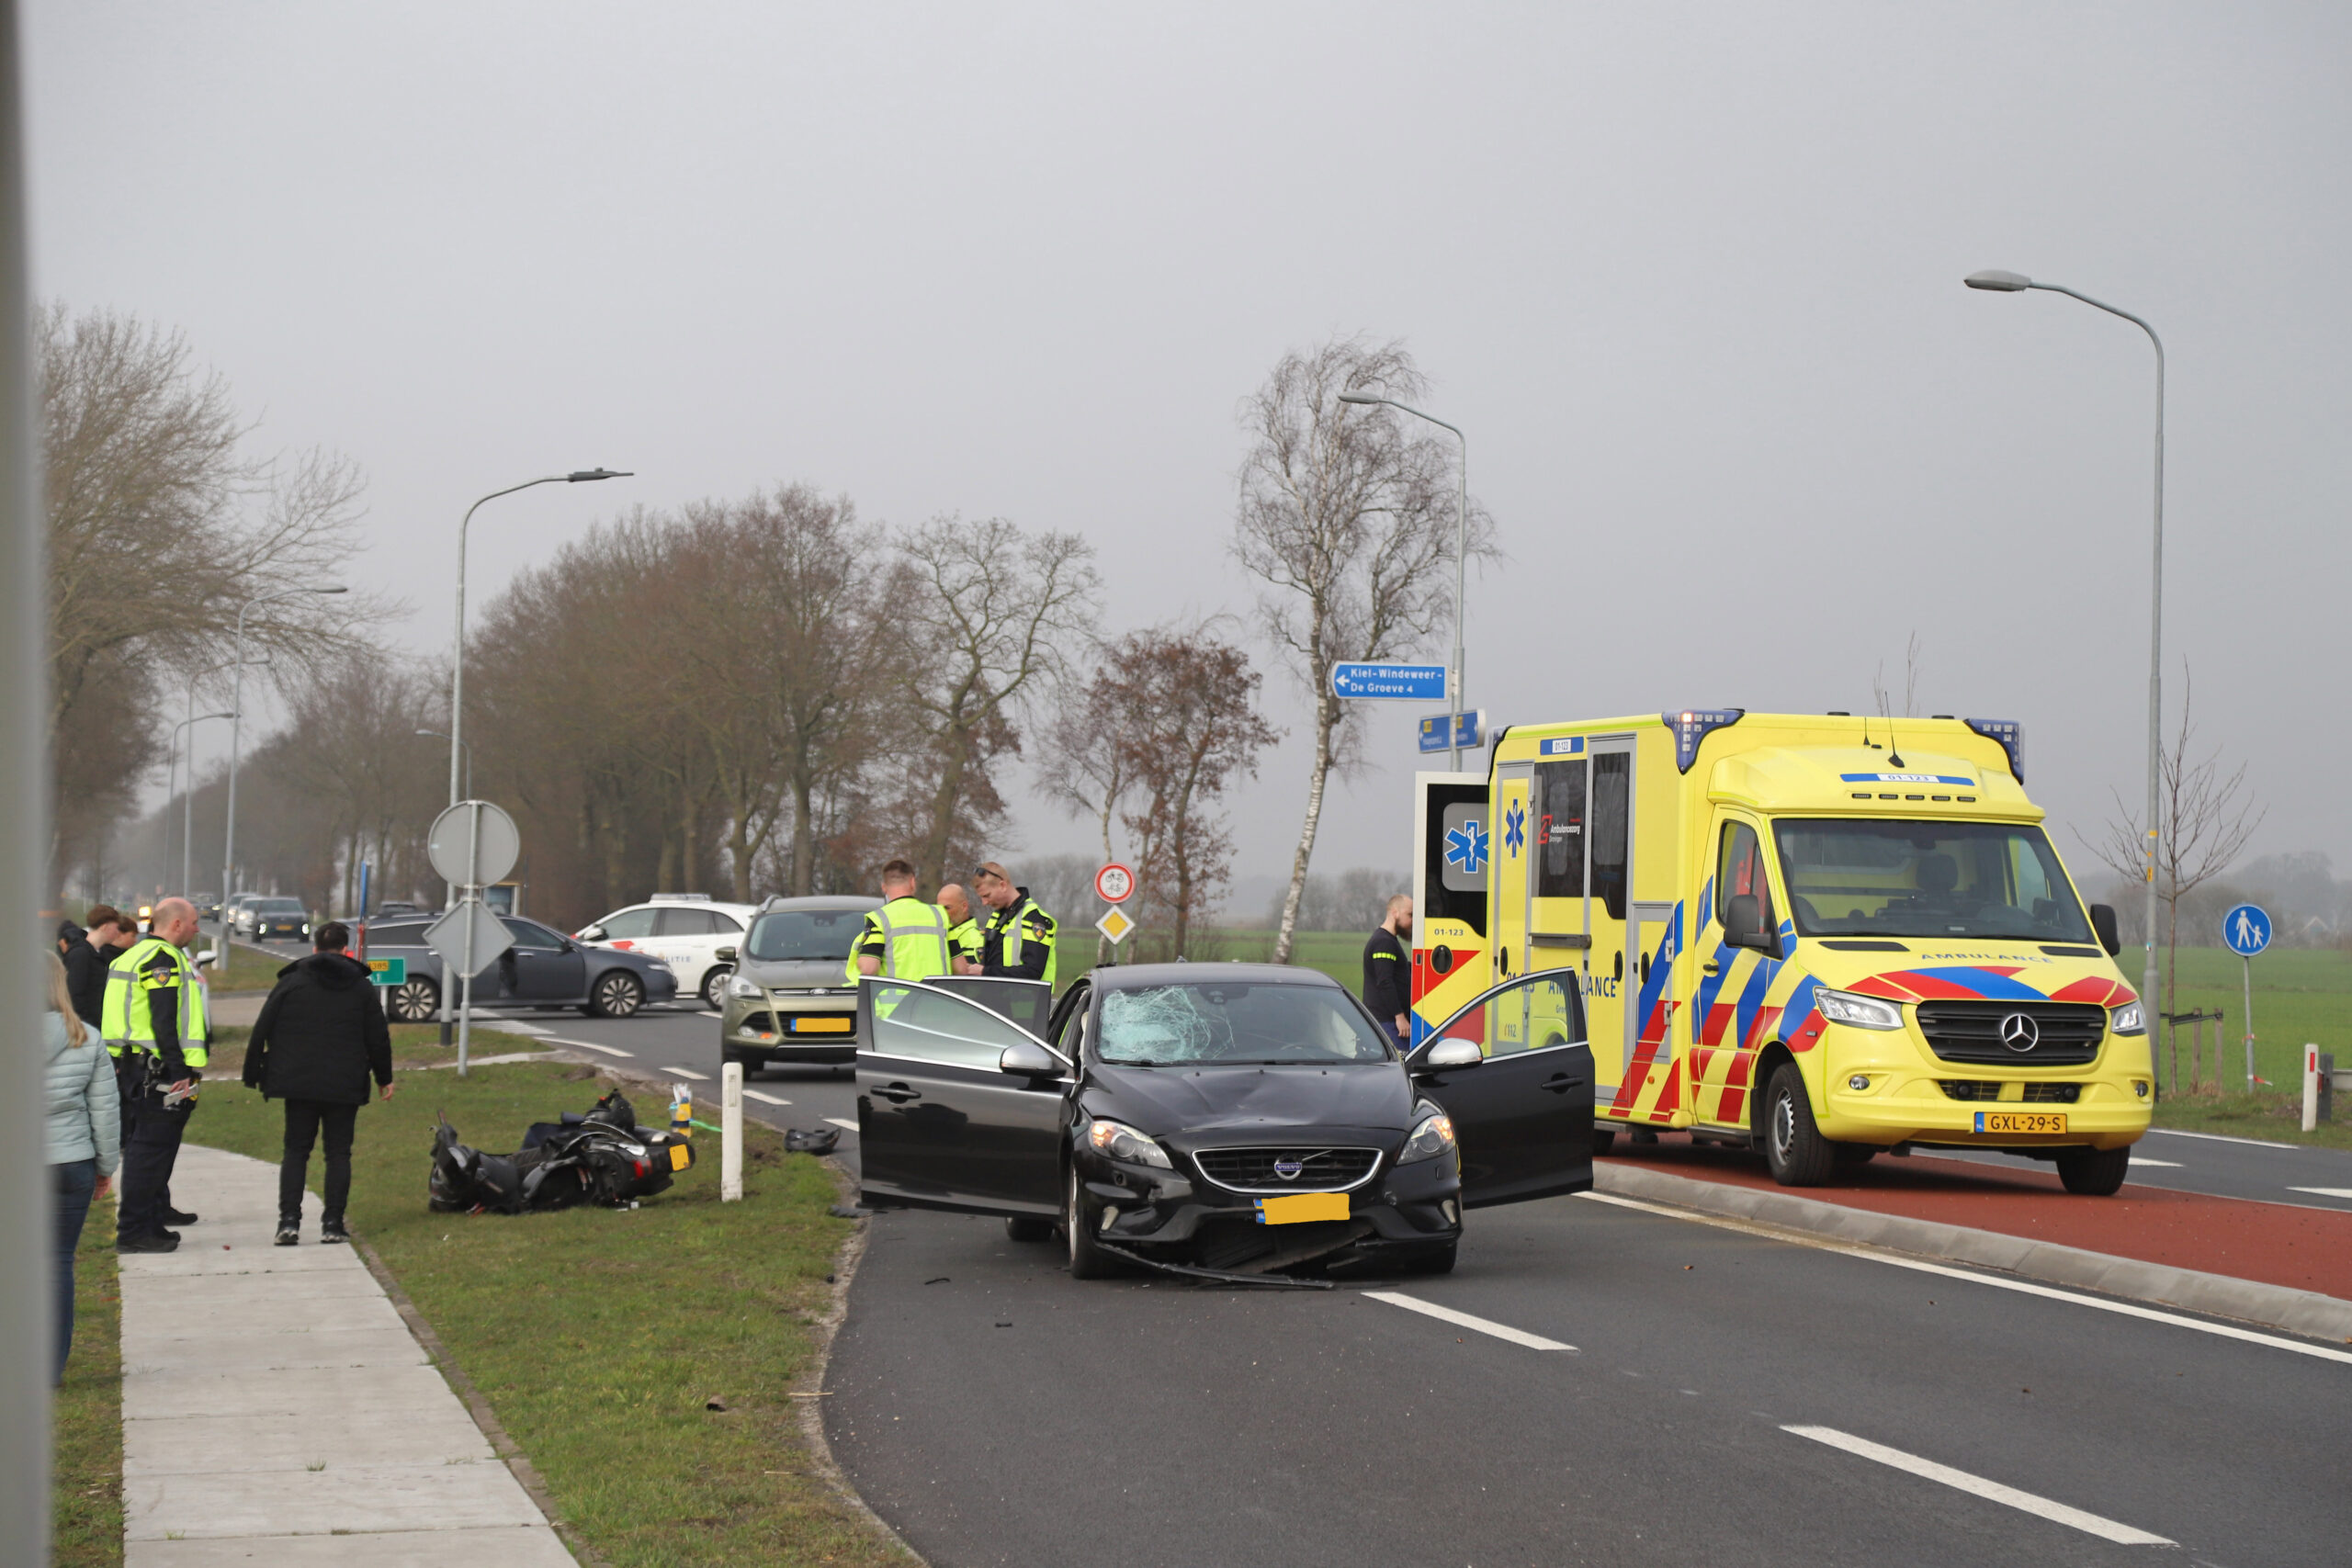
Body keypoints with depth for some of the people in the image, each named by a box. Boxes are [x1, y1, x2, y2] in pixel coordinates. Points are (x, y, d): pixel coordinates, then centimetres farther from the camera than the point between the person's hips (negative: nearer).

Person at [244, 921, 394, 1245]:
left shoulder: (290, 983, 2)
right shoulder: (361, 987, 4)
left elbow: (261, 1032, 0)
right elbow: (378, 1038, 7)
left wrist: (253, 1075, 9)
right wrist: (384, 1078, 20)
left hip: (299, 1084, 0)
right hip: (346, 1085, 0)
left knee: (296, 1150, 6)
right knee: (338, 1152, 6)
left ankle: (289, 1221, -5)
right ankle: (333, 1224, 1)